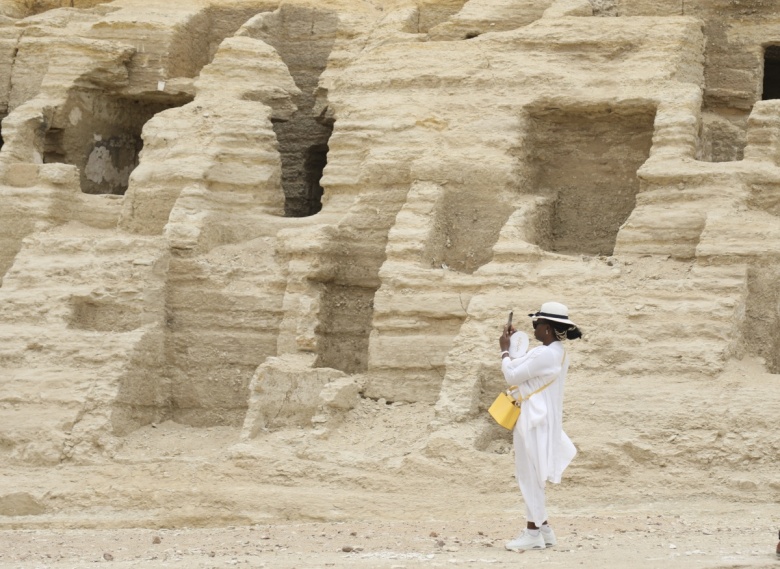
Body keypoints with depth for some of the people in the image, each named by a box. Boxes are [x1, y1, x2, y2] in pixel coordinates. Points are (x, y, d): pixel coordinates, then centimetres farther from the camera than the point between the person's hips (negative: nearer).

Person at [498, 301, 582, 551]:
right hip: (537, 418, 10)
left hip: (534, 421, -10)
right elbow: (521, 369, 16)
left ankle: (534, 533, 0)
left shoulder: (546, 355, -21)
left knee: (529, 476, -4)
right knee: (532, 476, 16)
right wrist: (512, 344, 18)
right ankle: (542, 528, 21)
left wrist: (505, 350, -2)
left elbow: (512, 376, -17)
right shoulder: (555, 352, 11)